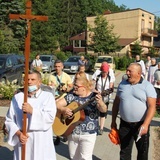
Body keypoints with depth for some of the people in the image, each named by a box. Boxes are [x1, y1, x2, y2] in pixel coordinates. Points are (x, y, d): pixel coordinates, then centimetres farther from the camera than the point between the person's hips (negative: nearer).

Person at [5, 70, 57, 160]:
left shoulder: (48, 96, -1)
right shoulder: (17, 97, 6)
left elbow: (50, 118, -14)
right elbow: (9, 120, 5)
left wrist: (32, 111, -21)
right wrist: (18, 133, -10)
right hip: (23, 142, 2)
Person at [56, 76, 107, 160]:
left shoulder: (94, 97, -8)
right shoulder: (71, 96, 1)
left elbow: (104, 110, -20)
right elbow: (57, 104, 2)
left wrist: (100, 102, -43)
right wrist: (63, 109, -21)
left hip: (88, 134, -4)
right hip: (72, 132, 4)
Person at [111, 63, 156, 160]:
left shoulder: (147, 86, -8)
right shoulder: (122, 84, 6)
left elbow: (152, 106, -14)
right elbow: (116, 103, 14)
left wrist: (145, 124, -24)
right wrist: (113, 121, 12)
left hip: (141, 125, -3)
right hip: (124, 124, 3)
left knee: (143, 152, 11)